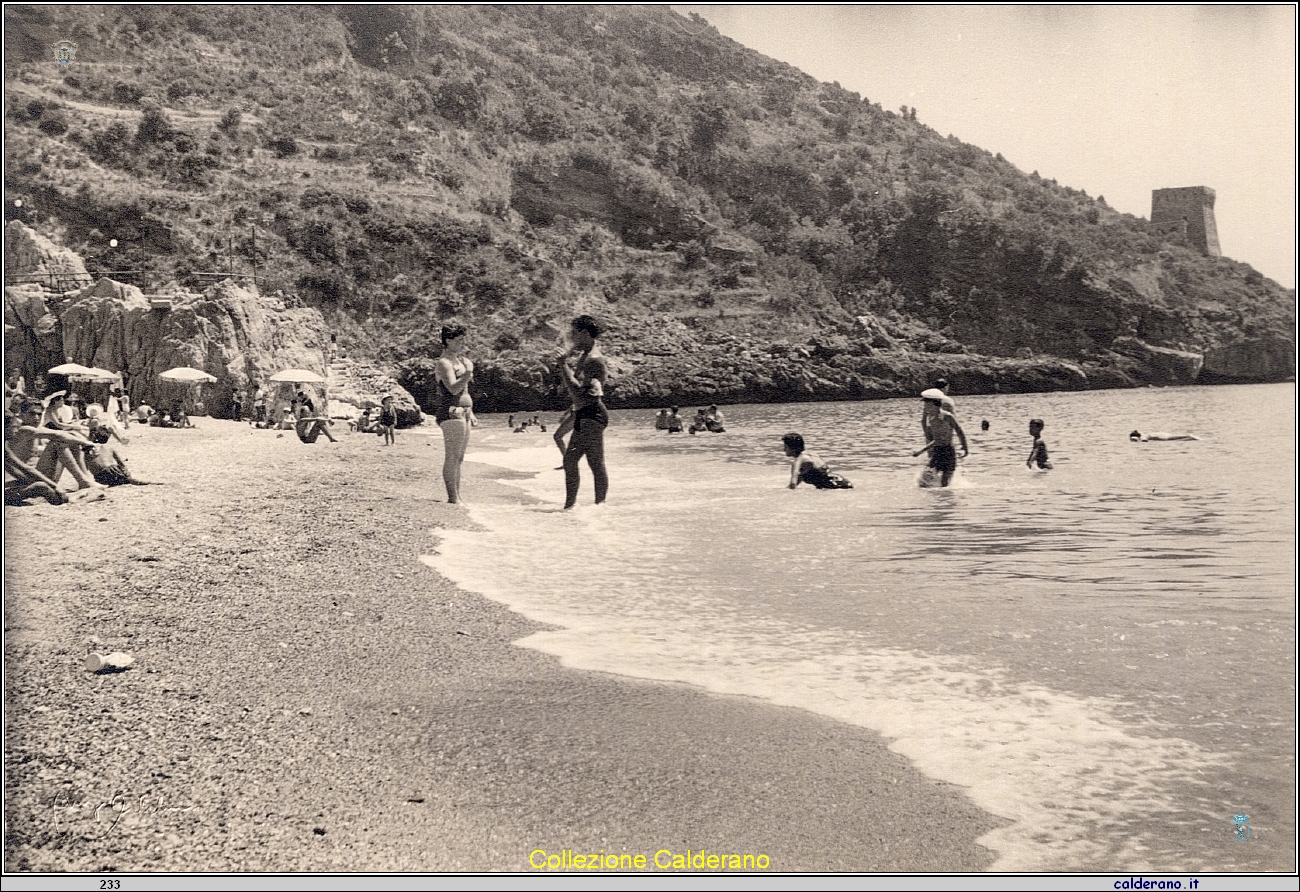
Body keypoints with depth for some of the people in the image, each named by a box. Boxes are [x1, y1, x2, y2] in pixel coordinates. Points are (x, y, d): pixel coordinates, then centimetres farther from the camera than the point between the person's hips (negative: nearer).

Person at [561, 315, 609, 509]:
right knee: (569, 460, 12)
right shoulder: (583, 356, 15)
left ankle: (600, 505, -3)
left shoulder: (594, 360, -16)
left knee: (596, 463, -7)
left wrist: (564, 366, -18)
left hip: (592, 414, -11)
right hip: (583, 415, 11)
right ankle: (570, 505, 18)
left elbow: (578, 390, -22)